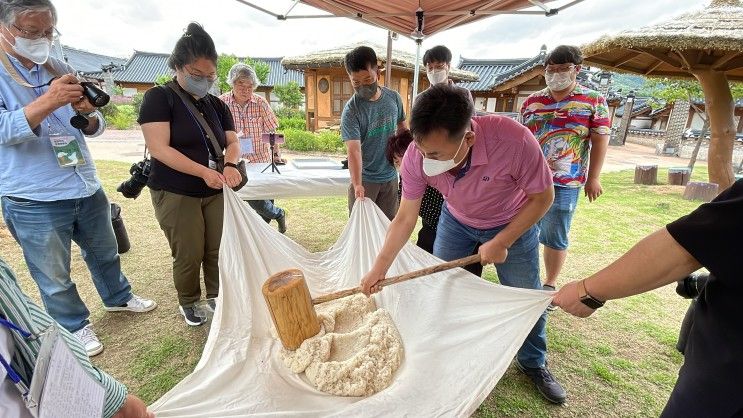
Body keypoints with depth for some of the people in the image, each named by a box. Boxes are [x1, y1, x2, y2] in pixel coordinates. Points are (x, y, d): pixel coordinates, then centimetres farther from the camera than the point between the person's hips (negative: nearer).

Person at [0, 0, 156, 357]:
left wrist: (88, 115, -14)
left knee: (104, 253, 23)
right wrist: (48, 102, -35)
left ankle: (117, 297, 45)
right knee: (54, 277, 11)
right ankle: (75, 327, 31)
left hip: (87, 189, 5)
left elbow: (95, 128, 9)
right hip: (35, 200, -5)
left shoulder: (61, 70, 8)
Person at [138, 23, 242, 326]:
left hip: (215, 192, 5)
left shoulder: (217, 105, 9)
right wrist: (203, 171, -27)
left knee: (218, 250, 9)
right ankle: (188, 303, 28)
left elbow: (232, 142, 5)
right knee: (189, 255, 3)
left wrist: (230, 165, -18)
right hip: (176, 194, -5)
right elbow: (160, 149, -16)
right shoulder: (158, 98, -7)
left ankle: (215, 296, 30)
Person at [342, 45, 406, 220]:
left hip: (390, 176, 4)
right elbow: (354, 150, -27)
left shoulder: (394, 97, -3)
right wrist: (357, 185, -38)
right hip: (364, 179, -4)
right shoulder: (351, 110, -17)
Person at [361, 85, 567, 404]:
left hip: (513, 222, -2)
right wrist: (379, 269, -16)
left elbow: (542, 197, -21)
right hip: (456, 222, 2)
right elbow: (405, 218, -18)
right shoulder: (416, 157, -30)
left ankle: (534, 364, 35)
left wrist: (501, 243, -22)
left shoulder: (513, 140, -39)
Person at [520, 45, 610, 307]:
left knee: (554, 237, 4)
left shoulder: (593, 101, 2)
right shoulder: (532, 101, 10)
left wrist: (593, 178, -4)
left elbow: (600, 140, 0)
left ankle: (550, 285, 22)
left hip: (565, 182, -3)